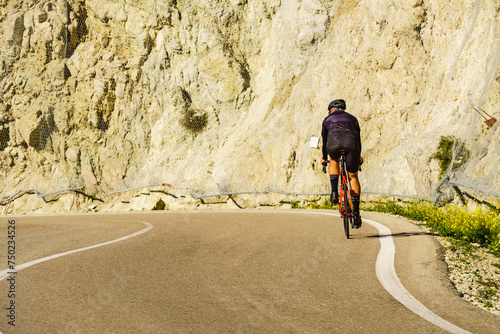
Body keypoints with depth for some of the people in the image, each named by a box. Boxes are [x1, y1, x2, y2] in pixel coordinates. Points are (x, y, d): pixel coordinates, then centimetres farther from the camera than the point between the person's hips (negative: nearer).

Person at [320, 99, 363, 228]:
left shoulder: (327, 119, 32)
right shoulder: (352, 118, 35)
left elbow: (324, 140, 37)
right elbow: (358, 138, 40)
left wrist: (324, 158, 49)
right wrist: (359, 156, 53)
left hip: (334, 142, -1)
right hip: (351, 142, 1)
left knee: (334, 161, 35)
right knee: (353, 177, 14)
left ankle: (334, 191, 16)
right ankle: (356, 211, 5)